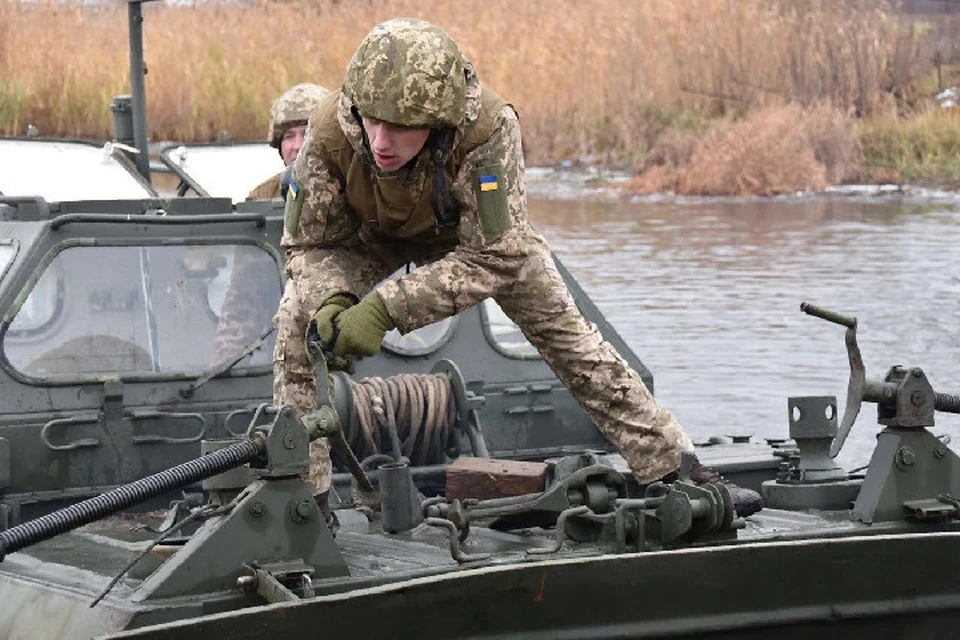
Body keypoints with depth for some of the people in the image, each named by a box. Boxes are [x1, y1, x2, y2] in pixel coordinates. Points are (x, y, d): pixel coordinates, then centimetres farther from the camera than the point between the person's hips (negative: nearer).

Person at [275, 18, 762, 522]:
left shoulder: (488, 127, -44)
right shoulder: (329, 134, -38)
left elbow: (492, 258, -39)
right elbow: (309, 244, -22)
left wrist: (384, 310, -47)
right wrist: (331, 300, -45)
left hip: (477, 230, 0)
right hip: (365, 237, 1)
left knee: (563, 328, -2)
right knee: (300, 318, -22)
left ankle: (674, 470, 8)